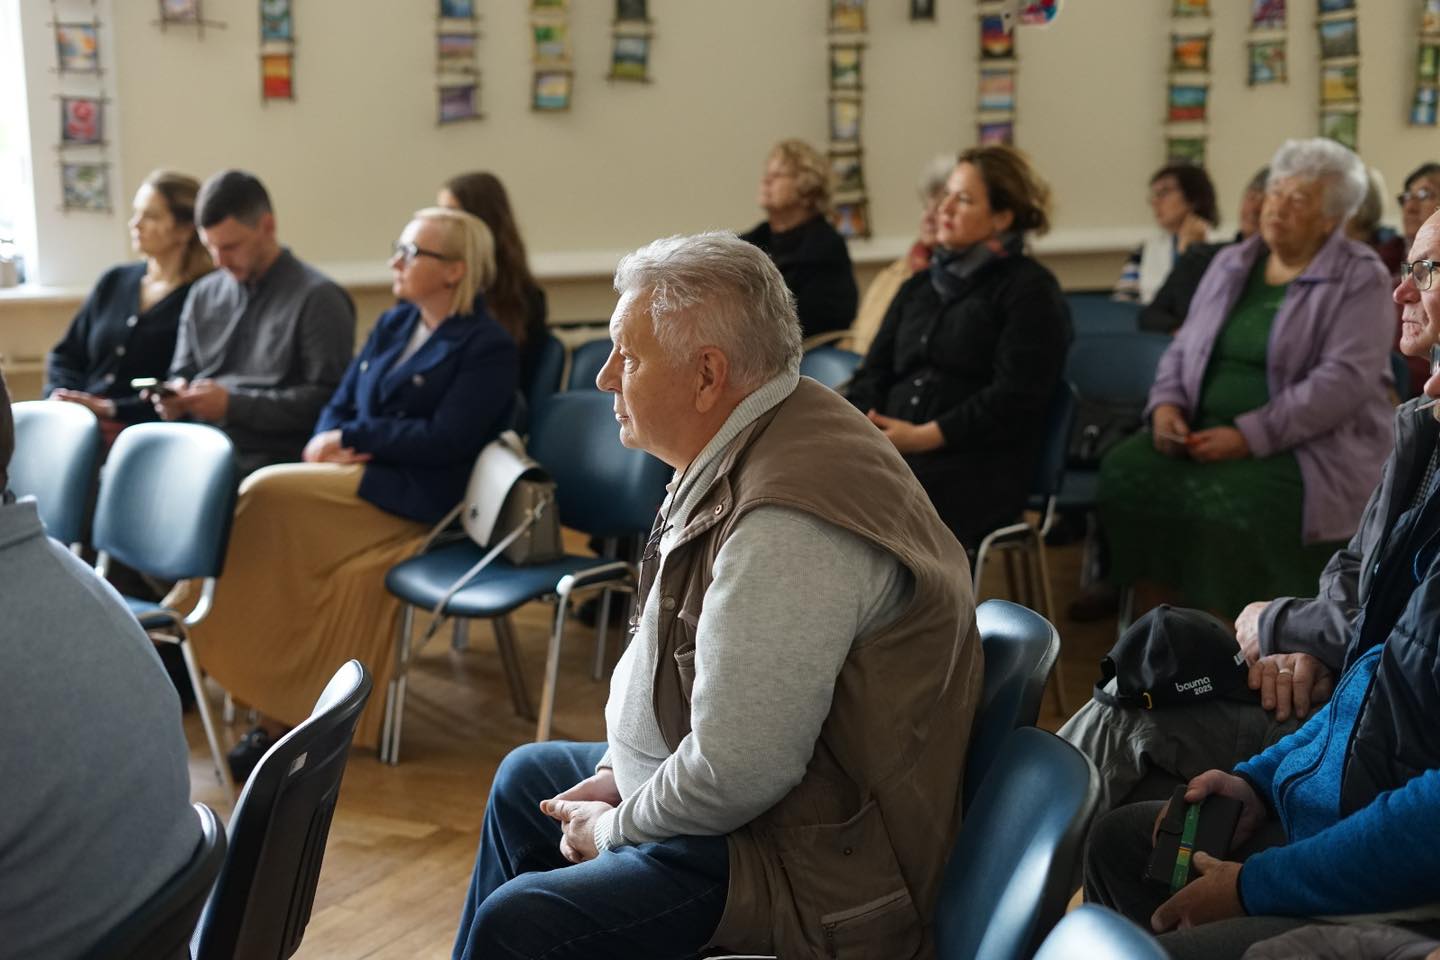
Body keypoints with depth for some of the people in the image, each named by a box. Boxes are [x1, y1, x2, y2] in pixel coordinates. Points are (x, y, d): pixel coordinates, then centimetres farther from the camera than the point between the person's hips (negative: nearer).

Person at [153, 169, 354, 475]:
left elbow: (327, 400, -10)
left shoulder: (318, 298, -2)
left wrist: (232, 404, -13)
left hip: (267, 457, -6)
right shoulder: (203, 295, 19)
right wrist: (174, 399, 2)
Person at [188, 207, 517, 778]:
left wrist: (352, 438, -9)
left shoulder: (486, 346, -3)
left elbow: (444, 441, -13)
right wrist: (328, 443, -6)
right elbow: (339, 405, 18)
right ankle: (281, 710, -21)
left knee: (269, 493, -24)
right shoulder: (393, 325, 20)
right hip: (357, 476, 7)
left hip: (414, 496, -7)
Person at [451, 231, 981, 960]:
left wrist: (613, 829, -11)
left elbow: (733, 774, -29)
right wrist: (620, 771, 6)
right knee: (526, 780, 24)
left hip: (814, 867, -11)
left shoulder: (786, 523, -31)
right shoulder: (751, 449, 2)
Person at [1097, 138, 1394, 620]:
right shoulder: (1230, 264, 14)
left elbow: (1345, 379, -15)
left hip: (1309, 445, -5)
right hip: (1208, 431, 5)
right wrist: (1167, 403, -4)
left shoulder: (1358, 280, -4)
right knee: (1124, 471, -22)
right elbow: (1184, 347, 18)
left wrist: (1250, 435, -23)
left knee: (1226, 504, -34)